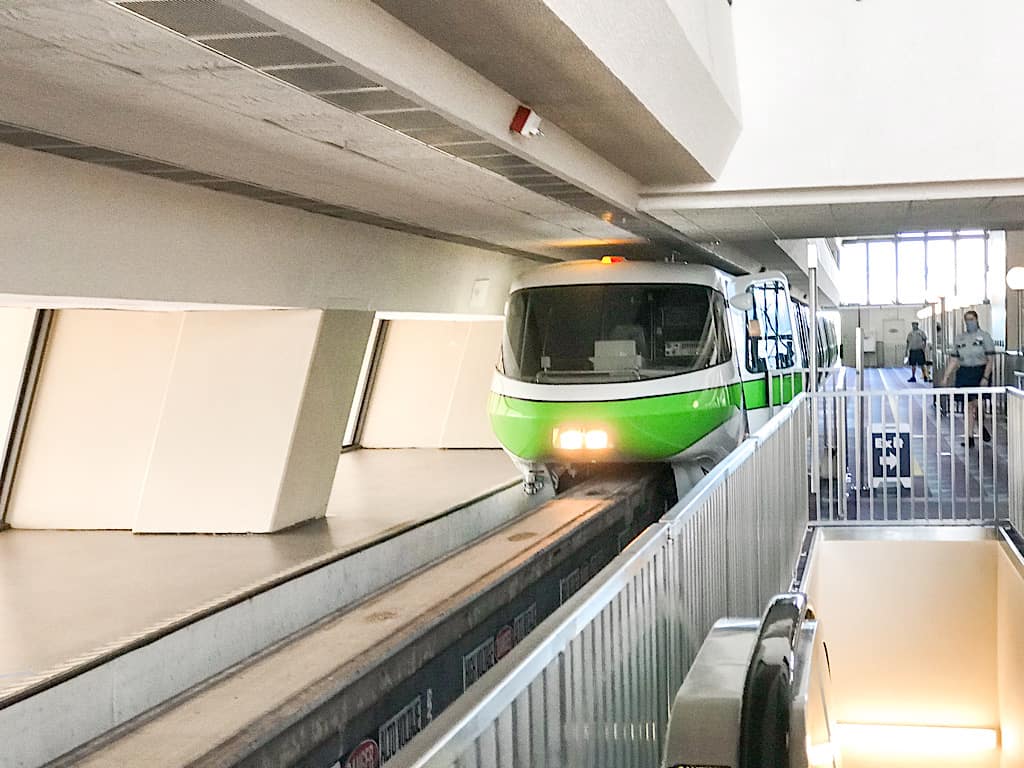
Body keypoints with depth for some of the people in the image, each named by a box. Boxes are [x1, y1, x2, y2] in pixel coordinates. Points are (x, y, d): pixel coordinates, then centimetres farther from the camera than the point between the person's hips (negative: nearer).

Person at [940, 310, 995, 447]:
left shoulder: (984, 336, -2)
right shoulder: (959, 338, 10)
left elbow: (990, 359, -6)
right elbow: (953, 360, 11)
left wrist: (985, 377, -16)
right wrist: (946, 377, 5)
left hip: (980, 372, -3)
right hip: (964, 374, 3)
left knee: (976, 404, -11)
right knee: (969, 406, 4)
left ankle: (981, 426, 18)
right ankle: (970, 437, 8)